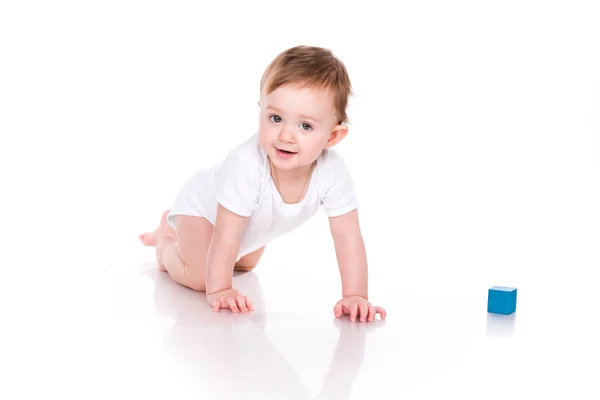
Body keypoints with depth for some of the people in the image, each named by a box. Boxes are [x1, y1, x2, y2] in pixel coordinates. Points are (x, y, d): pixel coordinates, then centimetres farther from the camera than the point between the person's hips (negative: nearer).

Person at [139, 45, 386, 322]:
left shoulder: (333, 172, -37)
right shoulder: (246, 164, -47)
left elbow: (348, 237, -30)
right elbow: (226, 237, -38)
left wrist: (355, 296, -36)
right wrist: (218, 291, -33)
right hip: (203, 204, -5)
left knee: (245, 265, 30)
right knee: (200, 277, -19)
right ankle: (167, 241, 13)